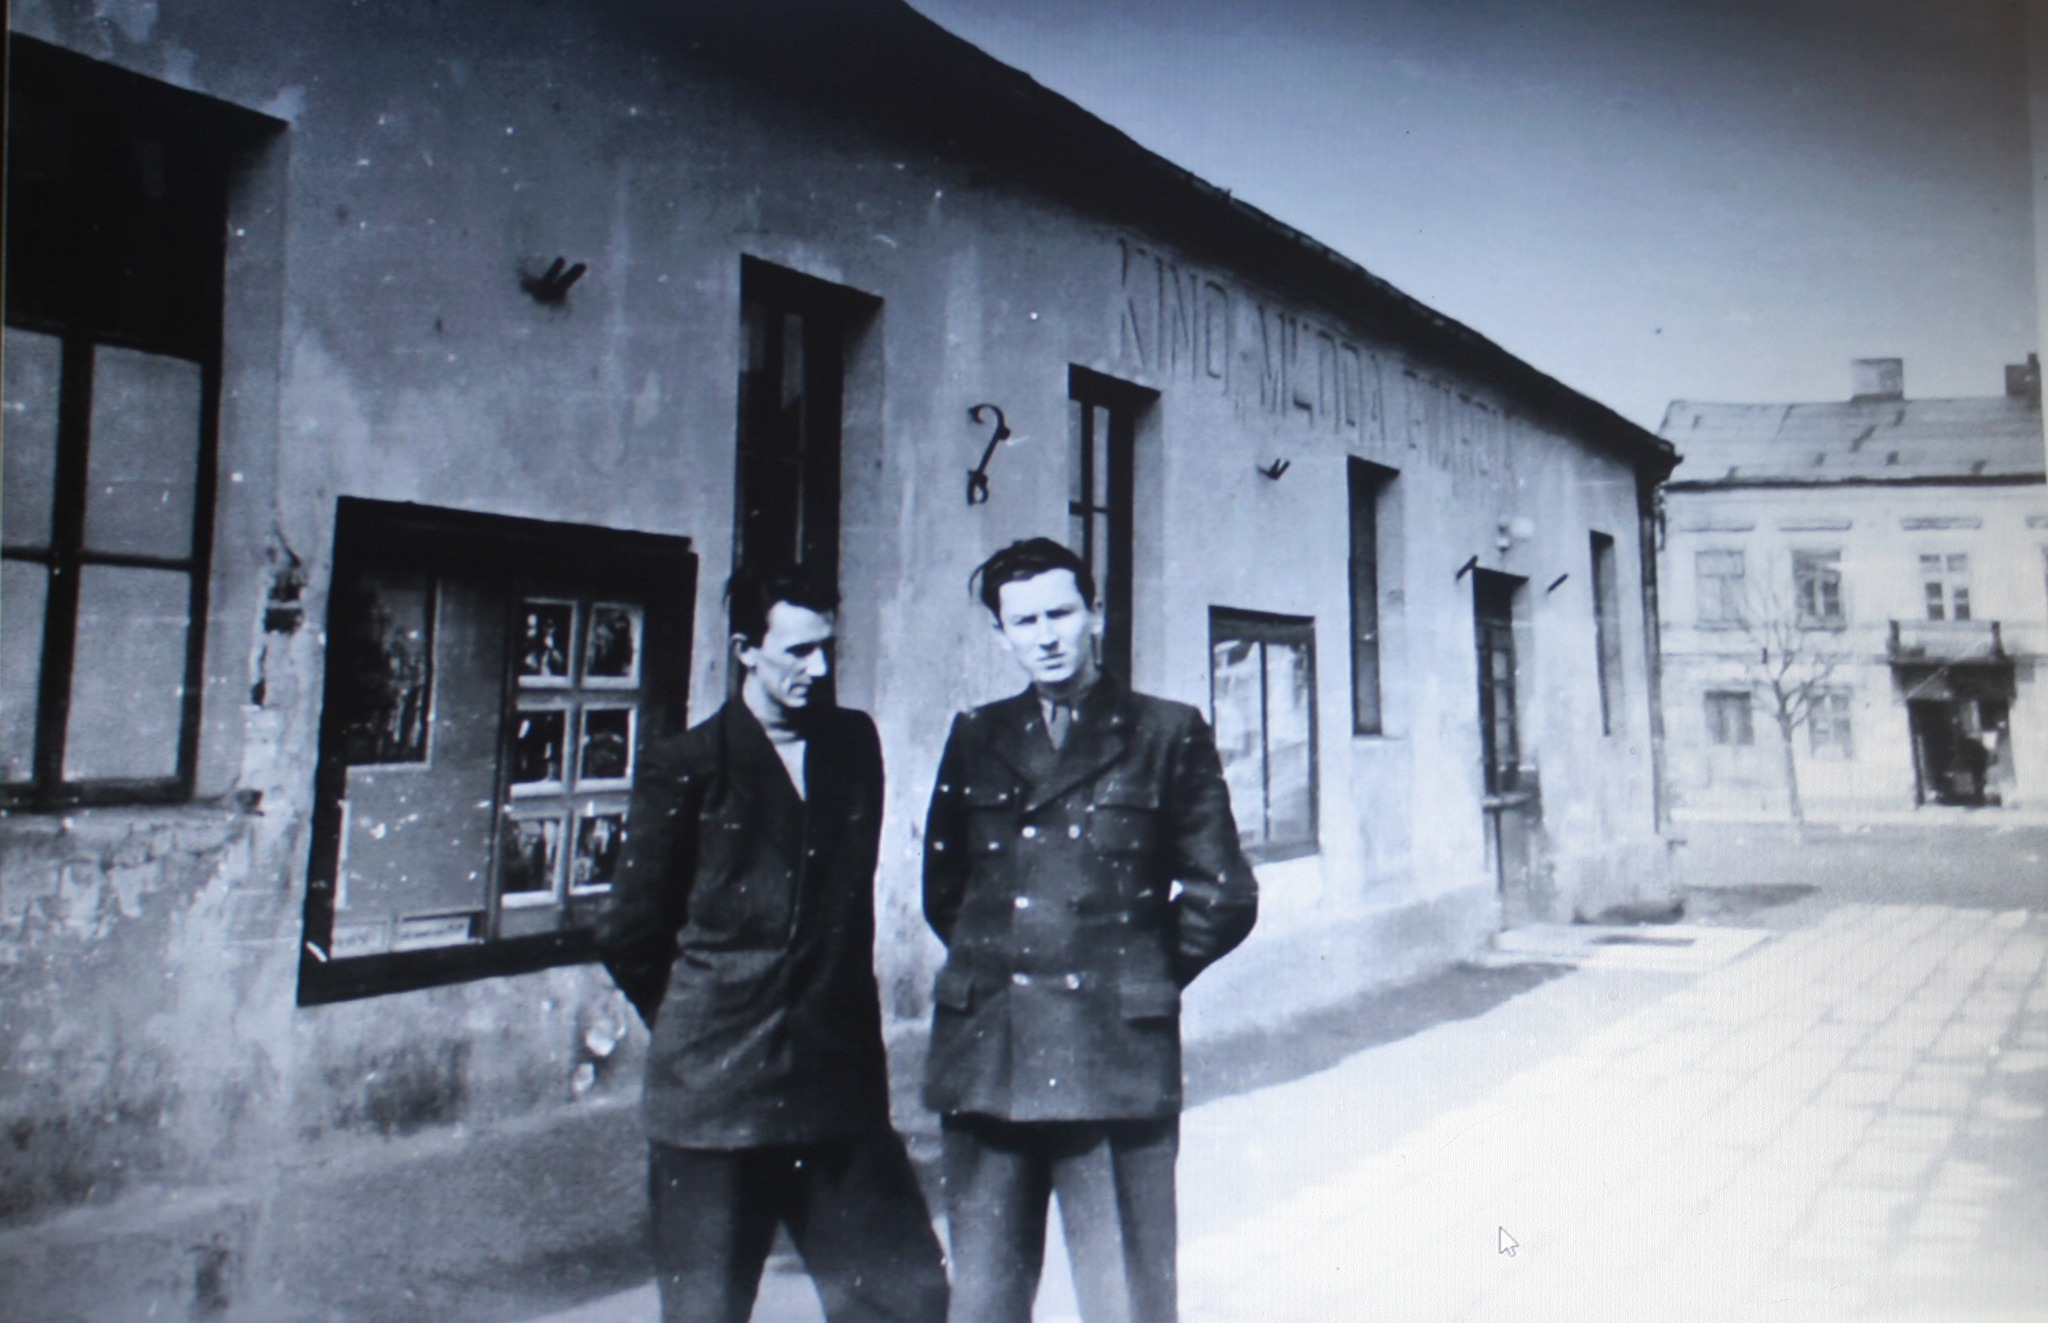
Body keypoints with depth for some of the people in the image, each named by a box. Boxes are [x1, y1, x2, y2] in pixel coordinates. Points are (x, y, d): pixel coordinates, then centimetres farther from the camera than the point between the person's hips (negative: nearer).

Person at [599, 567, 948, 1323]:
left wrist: (836, 1003, 11)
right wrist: (698, 1029, 10)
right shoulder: (686, 767, -4)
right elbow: (631, 938, 2)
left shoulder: (855, 744, 7)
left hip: (840, 1088, 3)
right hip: (715, 1092, -3)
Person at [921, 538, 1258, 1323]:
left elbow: (1222, 898, 4)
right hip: (985, 1056, 3)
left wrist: (1141, 977, 7)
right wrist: (994, 965, 11)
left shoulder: (1167, 735, 4)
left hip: (1114, 1058, -3)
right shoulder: (976, 738, 13)